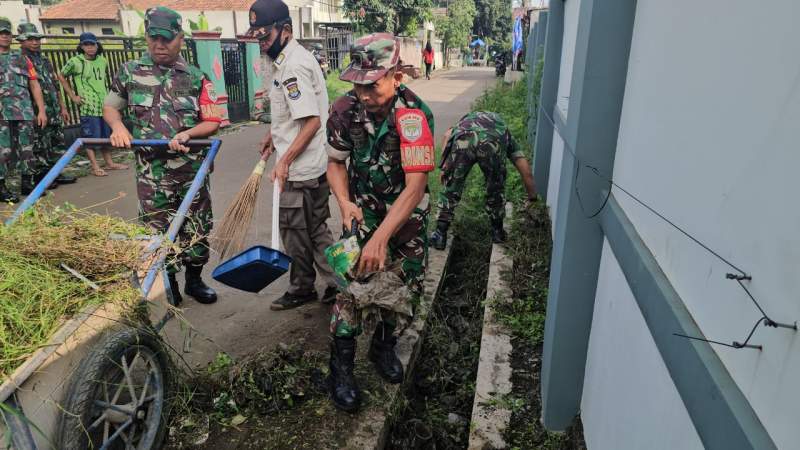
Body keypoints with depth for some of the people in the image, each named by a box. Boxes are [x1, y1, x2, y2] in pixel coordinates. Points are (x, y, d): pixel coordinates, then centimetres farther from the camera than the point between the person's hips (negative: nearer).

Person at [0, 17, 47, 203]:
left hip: (25, 111, 3)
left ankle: (27, 183, 16)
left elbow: (34, 85, 13)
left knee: (27, 149, 6)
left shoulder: (22, 58, 16)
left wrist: (41, 110, 5)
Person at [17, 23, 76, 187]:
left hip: (54, 111, 8)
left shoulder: (45, 61, 17)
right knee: (40, 145, -4)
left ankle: (56, 173, 21)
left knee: (57, 143, 12)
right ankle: (40, 177, 3)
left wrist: (62, 107, 17)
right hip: (37, 111, -8)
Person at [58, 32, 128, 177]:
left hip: (104, 104, 6)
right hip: (88, 106, -5)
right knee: (90, 137, -2)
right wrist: (72, 96, 0)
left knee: (106, 135, 13)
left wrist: (107, 95, 15)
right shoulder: (75, 62, -6)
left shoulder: (102, 60, 9)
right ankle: (95, 167, 2)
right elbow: (61, 76, 4)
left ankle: (110, 163, 23)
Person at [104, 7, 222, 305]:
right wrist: (118, 127, -4)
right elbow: (110, 107, 16)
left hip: (192, 168, 0)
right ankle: (167, 286, 22)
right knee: (158, 230, 5)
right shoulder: (130, 72, 6)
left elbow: (213, 122, 0)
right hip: (152, 171, 0)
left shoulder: (196, 78, 3)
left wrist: (187, 134, -17)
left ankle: (194, 280, 28)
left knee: (197, 228, 8)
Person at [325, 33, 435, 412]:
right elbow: (336, 161, -1)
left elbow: (416, 186, -33)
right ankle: (340, 366, 3)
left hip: (407, 211, -1)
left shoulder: (414, 115, -29)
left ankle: (384, 346, 32)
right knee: (358, 283, -13)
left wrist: (381, 237, -39)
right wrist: (344, 202, -19)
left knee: (406, 283, 4)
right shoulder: (345, 109, -17)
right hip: (364, 207, 1)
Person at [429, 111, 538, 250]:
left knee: (450, 190, 17)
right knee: (496, 189, 25)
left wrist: (444, 166, 15)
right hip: (492, 143, 0)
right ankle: (497, 231, 37)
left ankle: (440, 235, 19)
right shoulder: (505, 134, 41)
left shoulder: (465, 120, 44)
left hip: (463, 139, 0)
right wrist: (533, 199, 46)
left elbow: (447, 135, 18)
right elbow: (526, 171, 36)